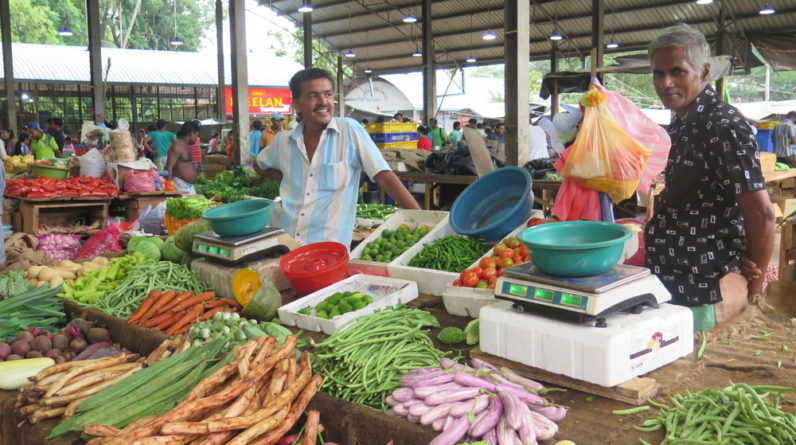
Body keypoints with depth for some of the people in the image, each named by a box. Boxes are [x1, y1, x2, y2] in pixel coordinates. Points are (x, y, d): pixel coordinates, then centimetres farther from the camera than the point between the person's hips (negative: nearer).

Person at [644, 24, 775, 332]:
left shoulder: (723, 126, -19)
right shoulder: (683, 125, 11)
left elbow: (760, 213, -21)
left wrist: (753, 279, -10)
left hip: (702, 294, -9)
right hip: (671, 281, 9)